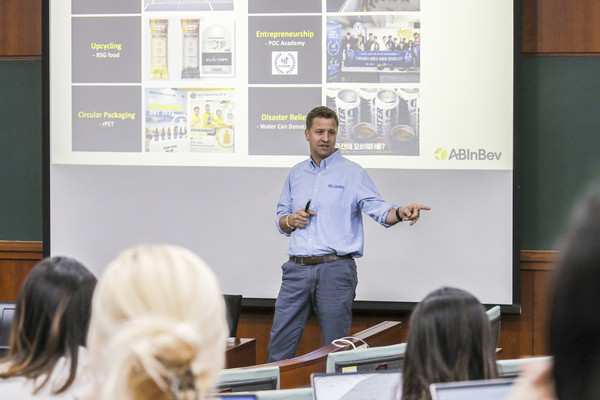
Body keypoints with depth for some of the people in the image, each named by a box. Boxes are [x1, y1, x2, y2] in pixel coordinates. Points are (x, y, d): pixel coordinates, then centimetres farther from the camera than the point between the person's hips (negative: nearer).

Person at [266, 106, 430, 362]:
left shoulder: (352, 173, 2)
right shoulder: (296, 174, 15)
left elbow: (377, 209, -9)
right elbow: (281, 219, 22)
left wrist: (400, 213, -30)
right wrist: (290, 220, -1)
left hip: (335, 269, -4)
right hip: (297, 268, 4)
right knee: (279, 344, 2)